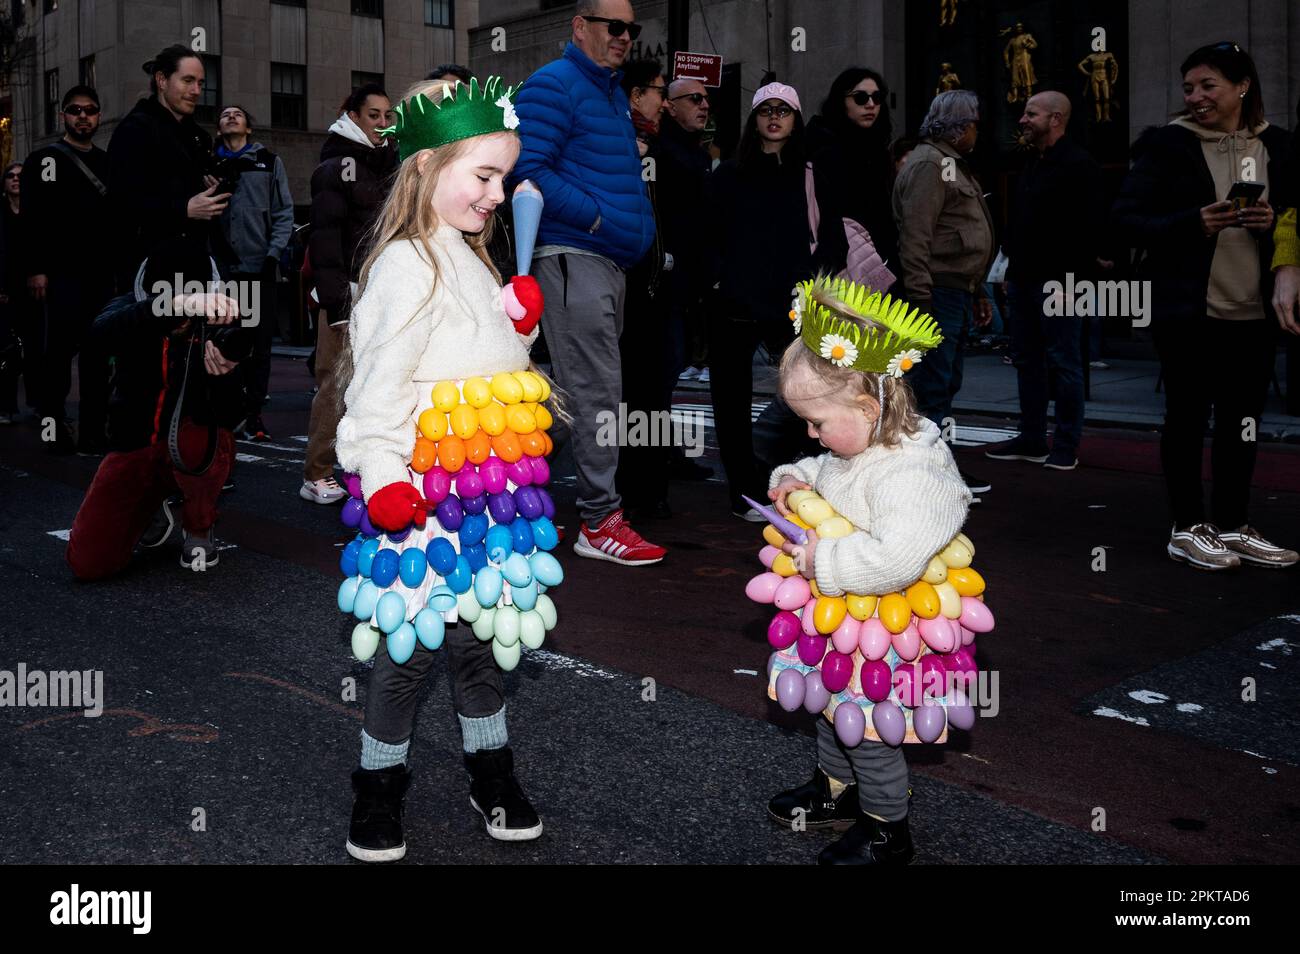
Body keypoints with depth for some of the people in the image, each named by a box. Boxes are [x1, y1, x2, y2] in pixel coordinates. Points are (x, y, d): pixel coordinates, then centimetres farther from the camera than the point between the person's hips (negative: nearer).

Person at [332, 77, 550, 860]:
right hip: (424, 496, -8)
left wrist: (523, 326, 4)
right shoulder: (407, 265, -13)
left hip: (483, 491, 8)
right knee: (414, 642, 3)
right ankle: (380, 783, 22)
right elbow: (381, 381, -19)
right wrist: (382, 477, -25)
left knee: (481, 633, 16)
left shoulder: (468, 259, 14)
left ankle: (492, 773, 31)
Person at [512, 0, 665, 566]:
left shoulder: (614, 94, 23)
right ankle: (601, 520, -6)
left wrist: (640, 227, 15)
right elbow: (530, 170, -16)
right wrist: (597, 217, -17)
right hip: (573, 257, -9)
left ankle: (597, 503, 20)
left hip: (612, 259, 9)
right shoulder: (553, 86, -6)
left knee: (596, 387, 12)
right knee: (596, 389, -10)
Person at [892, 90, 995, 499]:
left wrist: (978, 293, 25)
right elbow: (915, 235, -20)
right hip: (938, 293, -11)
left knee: (946, 384, 14)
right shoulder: (928, 164, -10)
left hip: (957, 294, 11)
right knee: (934, 386, -7)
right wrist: (920, 298, -25)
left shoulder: (953, 165, 24)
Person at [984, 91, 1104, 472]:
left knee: (1063, 362, -3)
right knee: (1028, 361, 13)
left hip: (1058, 283, -9)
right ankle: (1031, 439, 22)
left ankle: (1066, 446, 4)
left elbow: (1092, 226, -16)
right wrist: (1012, 269, 16)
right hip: (1025, 280, 9)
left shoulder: (1079, 165, -10)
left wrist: (1076, 273, -19)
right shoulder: (1031, 164, 18)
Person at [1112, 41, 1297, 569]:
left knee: (1242, 421, 9)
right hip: (1188, 308, -4)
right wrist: (1193, 223, -21)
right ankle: (1188, 528, 13)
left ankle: (1233, 527, 21)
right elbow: (1126, 217, -7)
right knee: (1187, 415, 3)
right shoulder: (1167, 144, -2)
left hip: (1255, 310, 4)